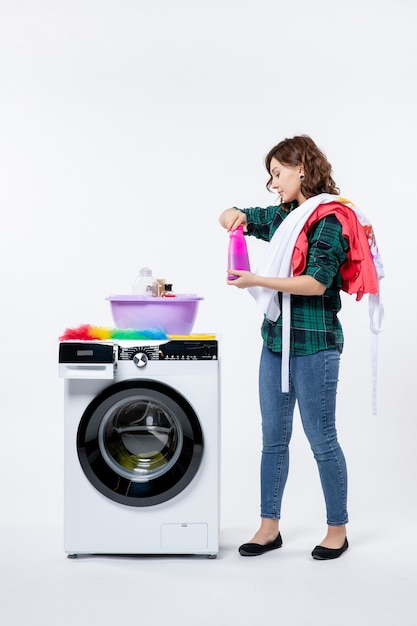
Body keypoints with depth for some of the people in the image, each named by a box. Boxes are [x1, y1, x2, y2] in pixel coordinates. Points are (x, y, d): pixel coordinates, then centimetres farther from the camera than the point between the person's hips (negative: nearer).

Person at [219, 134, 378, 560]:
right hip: (276, 339, 8)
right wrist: (234, 216, 1)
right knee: (273, 438, 12)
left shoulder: (330, 218, -12)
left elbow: (317, 282, -22)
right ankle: (269, 527, 22)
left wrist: (257, 281, -20)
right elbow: (237, 219, 25)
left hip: (314, 344, -8)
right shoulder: (282, 216, 12)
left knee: (321, 440, 2)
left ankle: (337, 530, 18)